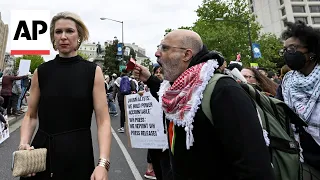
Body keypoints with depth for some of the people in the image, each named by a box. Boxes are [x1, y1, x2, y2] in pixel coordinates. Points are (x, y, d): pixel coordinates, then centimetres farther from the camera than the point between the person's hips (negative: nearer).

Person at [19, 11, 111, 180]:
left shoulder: (93, 71, -7)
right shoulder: (41, 72, 2)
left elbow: (103, 120, -12)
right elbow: (30, 116, 8)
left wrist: (103, 163, -21)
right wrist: (23, 143, -10)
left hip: (78, 153, -2)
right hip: (41, 152, 3)